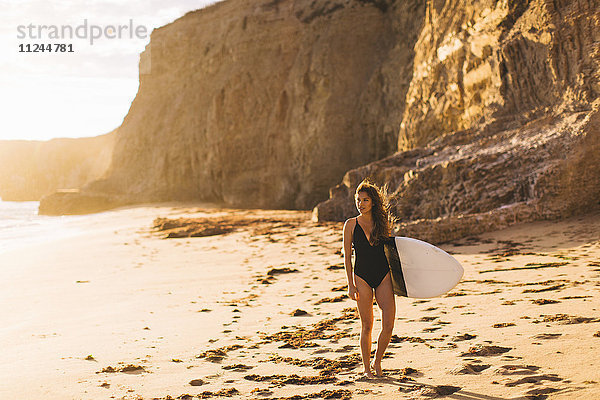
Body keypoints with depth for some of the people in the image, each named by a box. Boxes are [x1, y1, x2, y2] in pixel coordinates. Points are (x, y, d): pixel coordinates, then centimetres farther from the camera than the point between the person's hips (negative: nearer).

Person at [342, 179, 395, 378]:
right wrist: (350, 284, -5)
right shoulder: (351, 224, 0)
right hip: (362, 277, -2)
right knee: (367, 326, 3)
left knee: (388, 325, -7)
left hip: (383, 276, 2)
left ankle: (377, 361, 16)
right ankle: (366, 368, 18)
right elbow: (347, 256, 1)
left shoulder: (382, 222, 7)